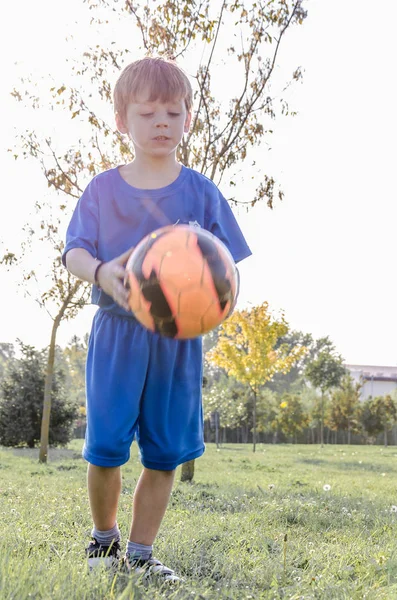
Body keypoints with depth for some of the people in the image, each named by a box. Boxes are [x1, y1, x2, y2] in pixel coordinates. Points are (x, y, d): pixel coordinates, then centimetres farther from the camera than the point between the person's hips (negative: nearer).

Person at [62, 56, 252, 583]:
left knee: (165, 451, 4)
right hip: (116, 331, -1)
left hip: (178, 337, 1)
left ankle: (140, 554, 20)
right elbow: (74, 251, -2)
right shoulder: (103, 188, 4)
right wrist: (101, 272, -25)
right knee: (105, 445, -3)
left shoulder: (201, 192, 4)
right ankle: (104, 538, 24)